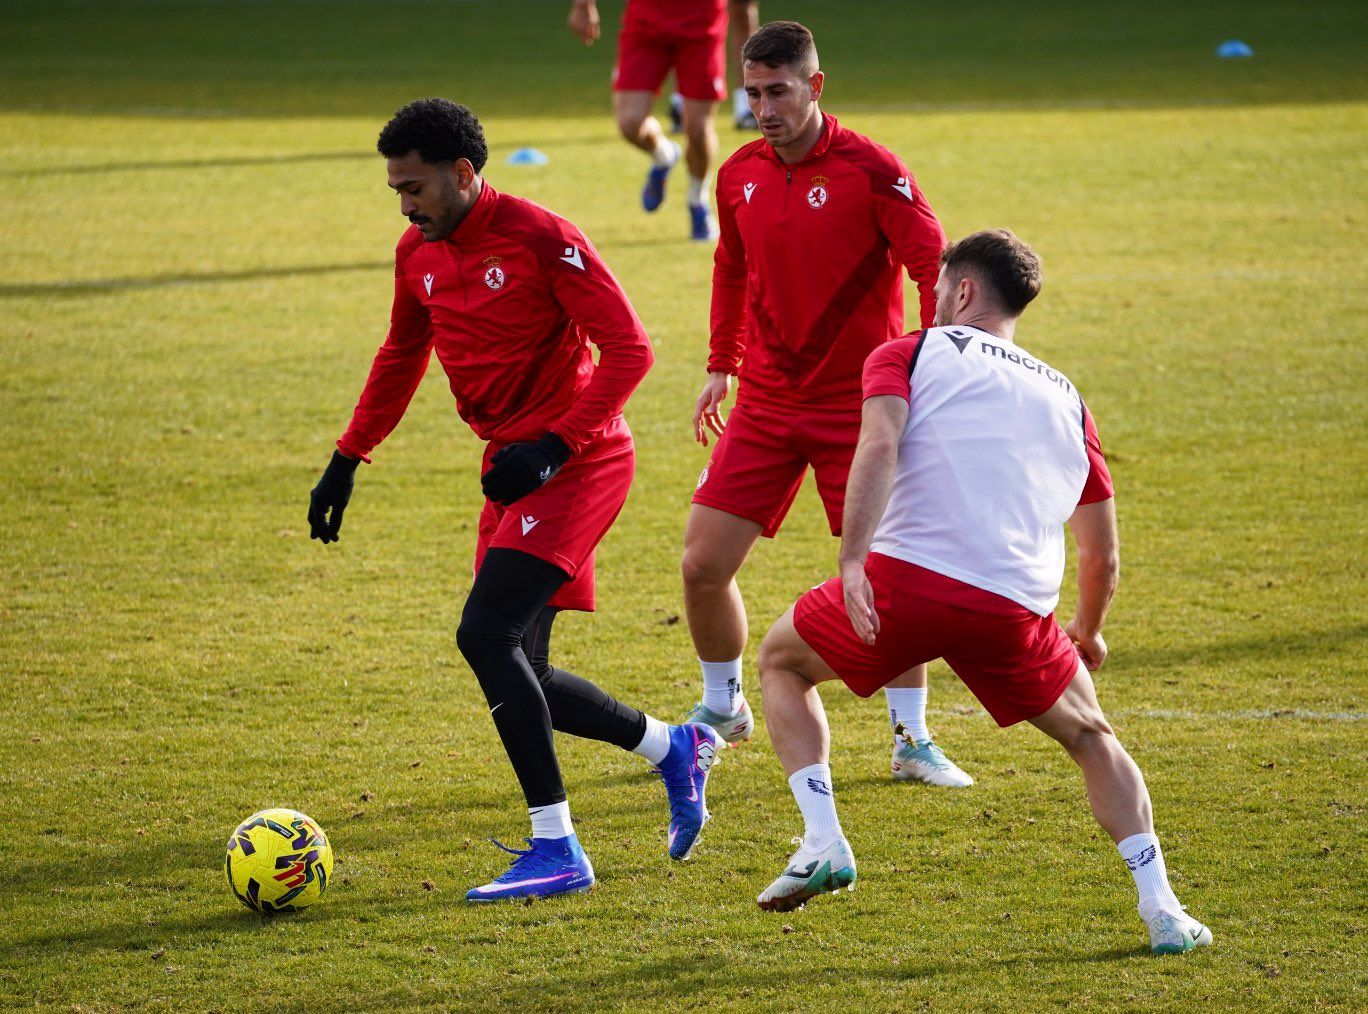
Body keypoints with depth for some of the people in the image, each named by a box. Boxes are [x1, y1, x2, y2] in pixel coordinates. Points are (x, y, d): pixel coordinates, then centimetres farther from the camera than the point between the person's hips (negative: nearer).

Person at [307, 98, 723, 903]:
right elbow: (401, 358, 24)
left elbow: (629, 349, -17)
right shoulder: (419, 253, 7)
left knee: (487, 634, -20)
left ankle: (557, 850, -16)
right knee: (517, 672, 7)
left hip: (577, 463, -9)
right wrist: (346, 463, 20)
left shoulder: (540, 238, -17)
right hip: (514, 469, 9)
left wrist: (554, 447, -23)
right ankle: (674, 748, 28)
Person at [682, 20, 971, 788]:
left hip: (859, 403, -4)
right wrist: (722, 366, 18)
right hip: (766, 402, 4)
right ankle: (723, 707, 24)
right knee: (704, 564, 0)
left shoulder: (870, 170, -13)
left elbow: (934, 270, -13)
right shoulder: (739, 176, 3)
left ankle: (912, 739, 9)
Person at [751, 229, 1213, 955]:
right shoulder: (1064, 398, 24)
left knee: (781, 662, 25)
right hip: (1014, 609, 3)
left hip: (905, 578, -2)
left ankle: (823, 842, 9)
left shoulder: (908, 355, 14)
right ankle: (1161, 909, 10)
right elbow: (1102, 556, 25)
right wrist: (1088, 633, 44)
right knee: (1090, 736, 25)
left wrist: (852, 561, -16)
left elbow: (879, 445, -8)